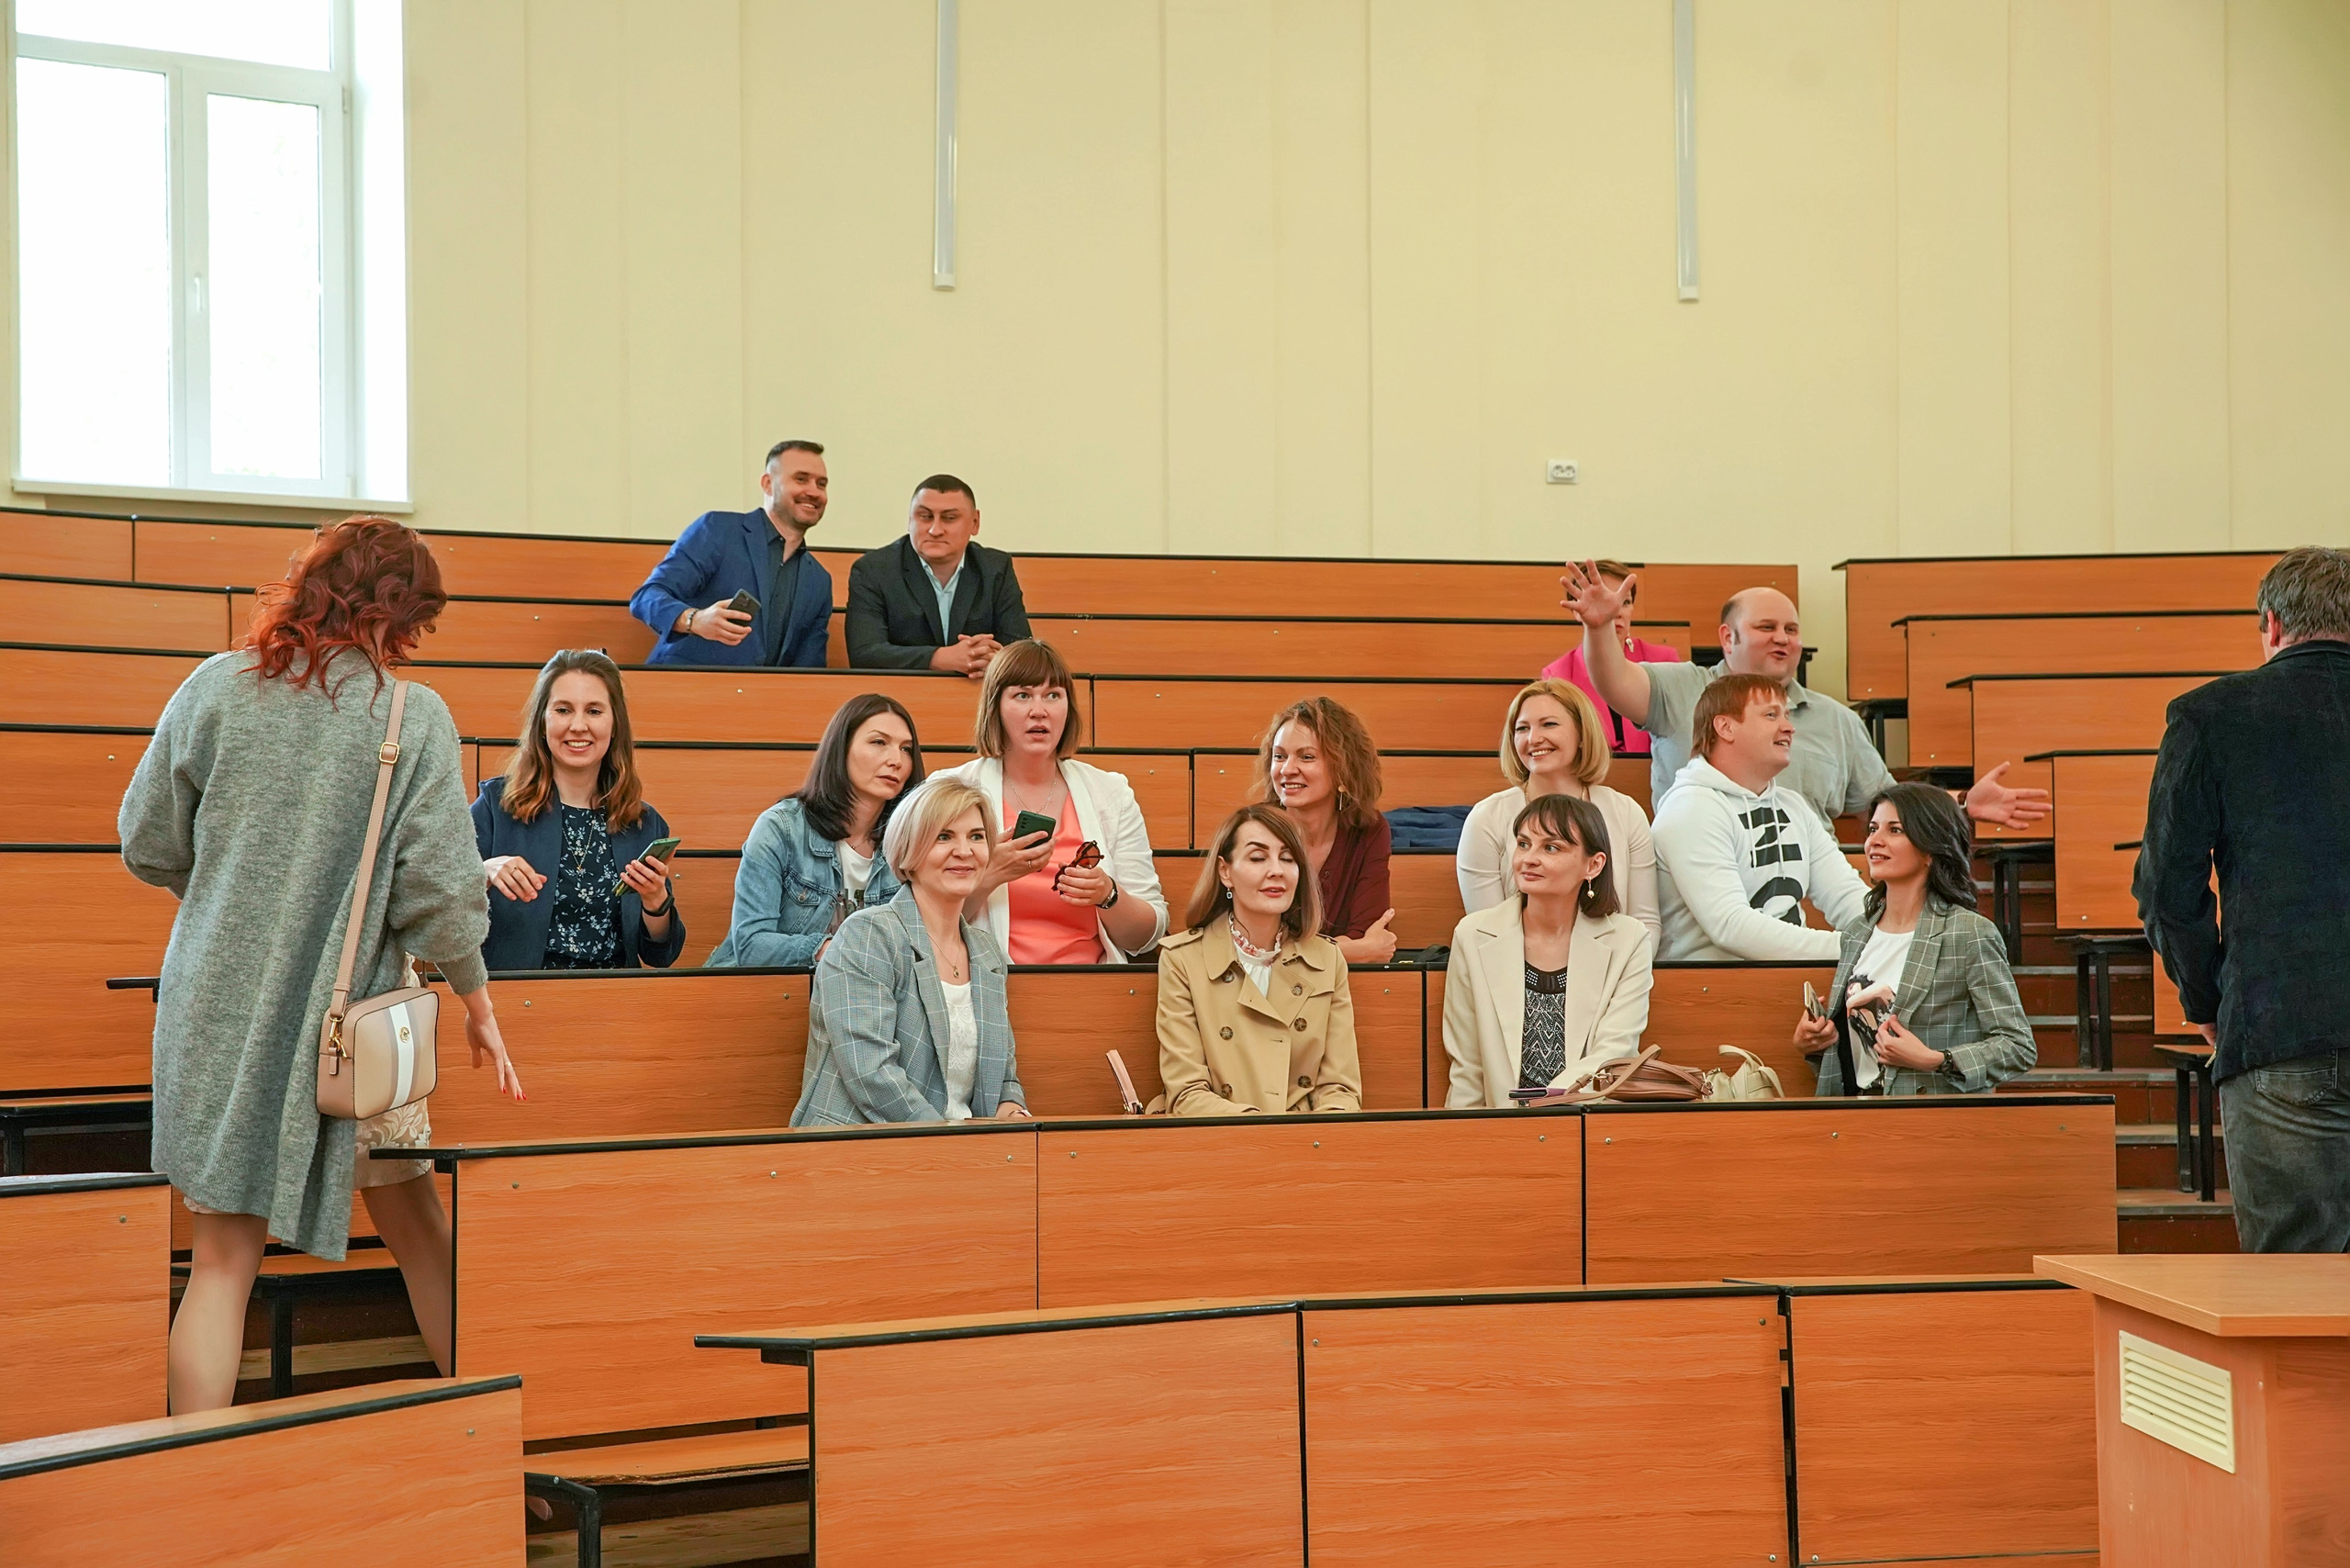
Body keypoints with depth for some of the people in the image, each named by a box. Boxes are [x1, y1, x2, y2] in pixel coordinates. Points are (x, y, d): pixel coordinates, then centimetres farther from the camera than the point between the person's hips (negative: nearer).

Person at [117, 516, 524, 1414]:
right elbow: (438, 888, -8)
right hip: (348, 1023, -1)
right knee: (416, 1230, 16)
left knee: (223, 1258, 4)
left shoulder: (214, 689, -1)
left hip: (215, 1011, 2)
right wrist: (479, 1008, 7)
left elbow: (147, 847, 4)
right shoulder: (414, 718, -8)